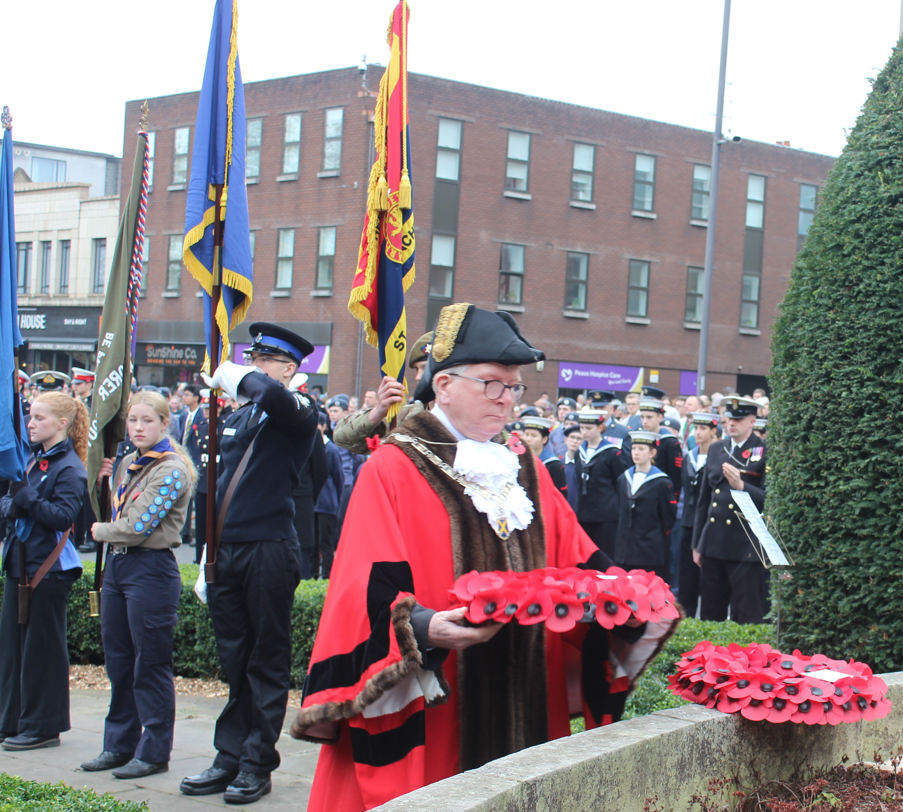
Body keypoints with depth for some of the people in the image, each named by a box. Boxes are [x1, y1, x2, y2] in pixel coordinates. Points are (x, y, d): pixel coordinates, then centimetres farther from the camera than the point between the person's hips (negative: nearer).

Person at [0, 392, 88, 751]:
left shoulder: (69, 468, -11)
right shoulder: (32, 458, 13)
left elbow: (63, 516, -21)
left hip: (48, 566, -8)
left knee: (42, 645, -1)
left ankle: (43, 726, 9)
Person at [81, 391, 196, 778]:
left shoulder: (172, 470, -12)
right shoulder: (128, 463, 13)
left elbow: (138, 526, -17)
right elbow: (109, 510, 20)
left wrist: (100, 531, -2)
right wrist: (99, 479, 6)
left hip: (151, 568, -8)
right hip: (117, 564, 8)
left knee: (150, 664, -1)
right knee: (118, 660, 13)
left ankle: (154, 752, 8)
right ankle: (120, 744, 23)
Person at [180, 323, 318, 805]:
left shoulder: (297, 412, -5)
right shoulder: (234, 419, 17)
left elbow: (272, 395, -32)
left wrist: (233, 376, -14)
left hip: (269, 552, -7)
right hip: (226, 550, 7)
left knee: (268, 660, 2)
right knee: (234, 660, 12)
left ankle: (257, 764, 8)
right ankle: (230, 759, 18)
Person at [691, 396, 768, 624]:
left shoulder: (765, 453, -4)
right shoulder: (716, 449, 14)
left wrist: (741, 486, -25)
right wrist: (697, 544, 16)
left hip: (746, 547, -6)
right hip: (713, 544, 6)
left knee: (748, 617, -2)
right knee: (710, 614, 11)